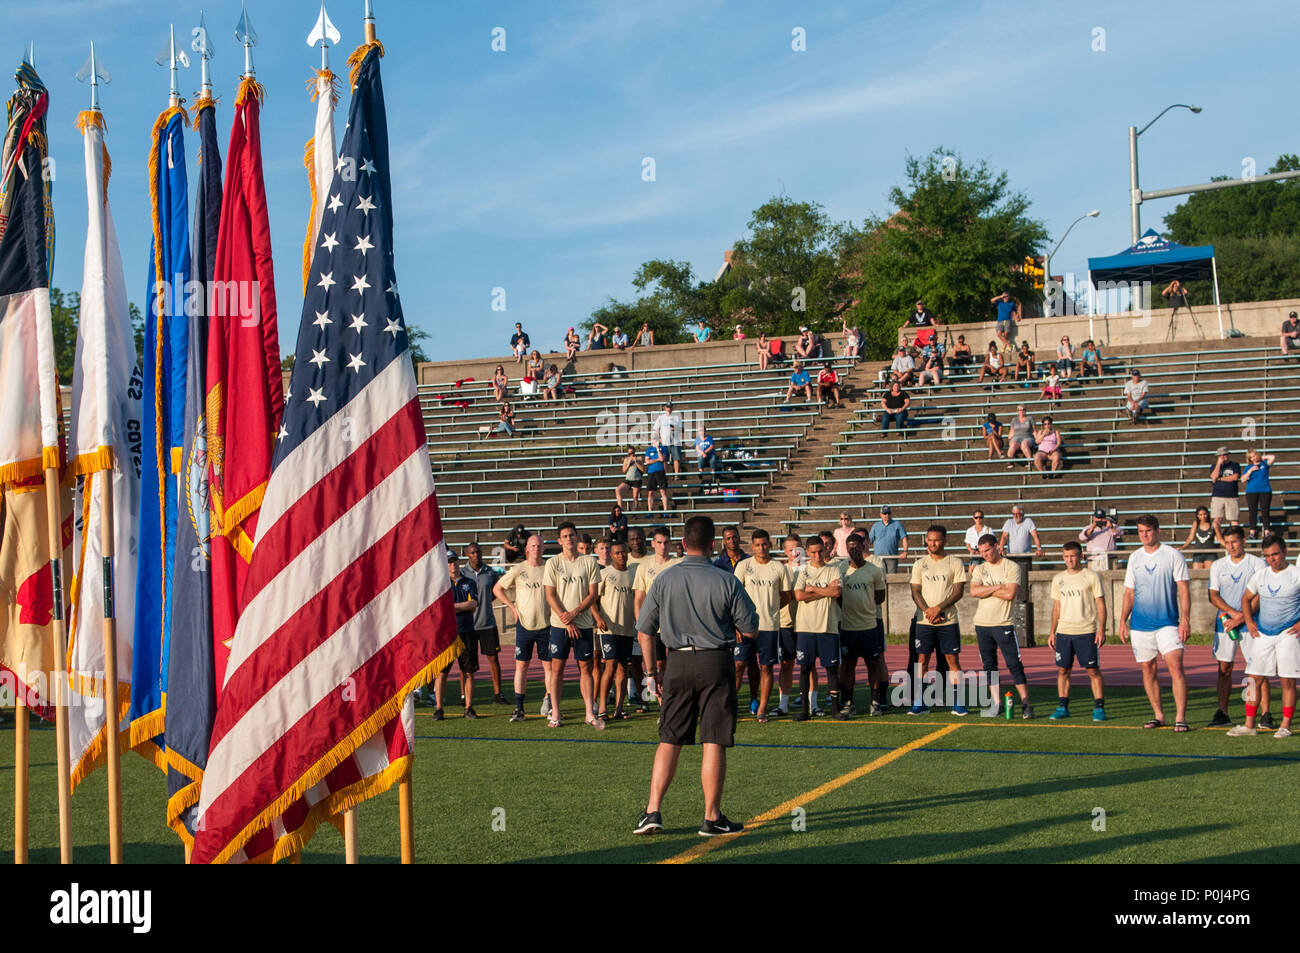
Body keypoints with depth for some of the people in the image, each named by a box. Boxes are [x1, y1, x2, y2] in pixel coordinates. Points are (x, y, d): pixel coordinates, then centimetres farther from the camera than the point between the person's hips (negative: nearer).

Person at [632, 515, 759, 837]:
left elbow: (643, 631, 3)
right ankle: (712, 817, 7)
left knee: (669, 741, 10)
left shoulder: (664, 580, -1)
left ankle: (653, 811, 6)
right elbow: (750, 630, -2)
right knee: (714, 743, 3)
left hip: (678, 663, 2)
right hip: (716, 664, -2)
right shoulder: (726, 582, -8)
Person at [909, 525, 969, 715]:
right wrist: (927, 611, -12)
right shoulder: (920, 564, 8)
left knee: (952, 659, -2)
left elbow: (958, 591, -4)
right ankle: (919, 703, 7)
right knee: (922, 660, 1)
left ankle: (957, 703, 3)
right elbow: (915, 592, 4)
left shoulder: (954, 563, 2)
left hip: (948, 620, -2)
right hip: (924, 621, 2)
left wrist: (939, 608, -14)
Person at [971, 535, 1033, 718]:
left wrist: (985, 590, -7)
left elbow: (1010, 594, -15)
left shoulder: (1011, 567, -2)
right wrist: (996, 588, -11)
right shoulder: (980, 569, 11)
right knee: (989, 665, 8)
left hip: (1003, 624, -5)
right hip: (982, 624, 5)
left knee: (1015, 665, -8)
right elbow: (974, 591, -5)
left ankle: (1025, 704, -7)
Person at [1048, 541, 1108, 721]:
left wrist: (1101, 629, -9)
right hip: (1063, 632, 4)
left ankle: (1099, 708, 3)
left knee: (1093, 670, -3)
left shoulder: (1091, 577, -1)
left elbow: (1101, 604, -1)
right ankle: (1062, 707, 12)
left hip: (1086, 632, -4)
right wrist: (1052, 632, 13)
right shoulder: (1058, 579, 12)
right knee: (1062, 670, 4)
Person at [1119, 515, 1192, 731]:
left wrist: (1185, 619, -11)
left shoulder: (1172, 555, 0)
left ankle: (1180, 718, -13)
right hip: (1140, 624, 4)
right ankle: (1158, 716, 18)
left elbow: (1183, 589, -3)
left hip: (1168, 623, -4)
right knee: (1147, 671, 7)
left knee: (1175, 667, -14)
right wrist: (1123, 621, 8)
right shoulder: (1134, 558, 11)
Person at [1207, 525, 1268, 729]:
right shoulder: (1218, 566, 10)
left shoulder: (1257, 564, 0)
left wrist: (1243, 618, -15)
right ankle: (1222, 713, 7)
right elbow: (1213, 596, 4)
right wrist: (1233, 612, -11)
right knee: (1224, 668, 3)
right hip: (1224, 622, 3)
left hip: (1250, 623, -3)